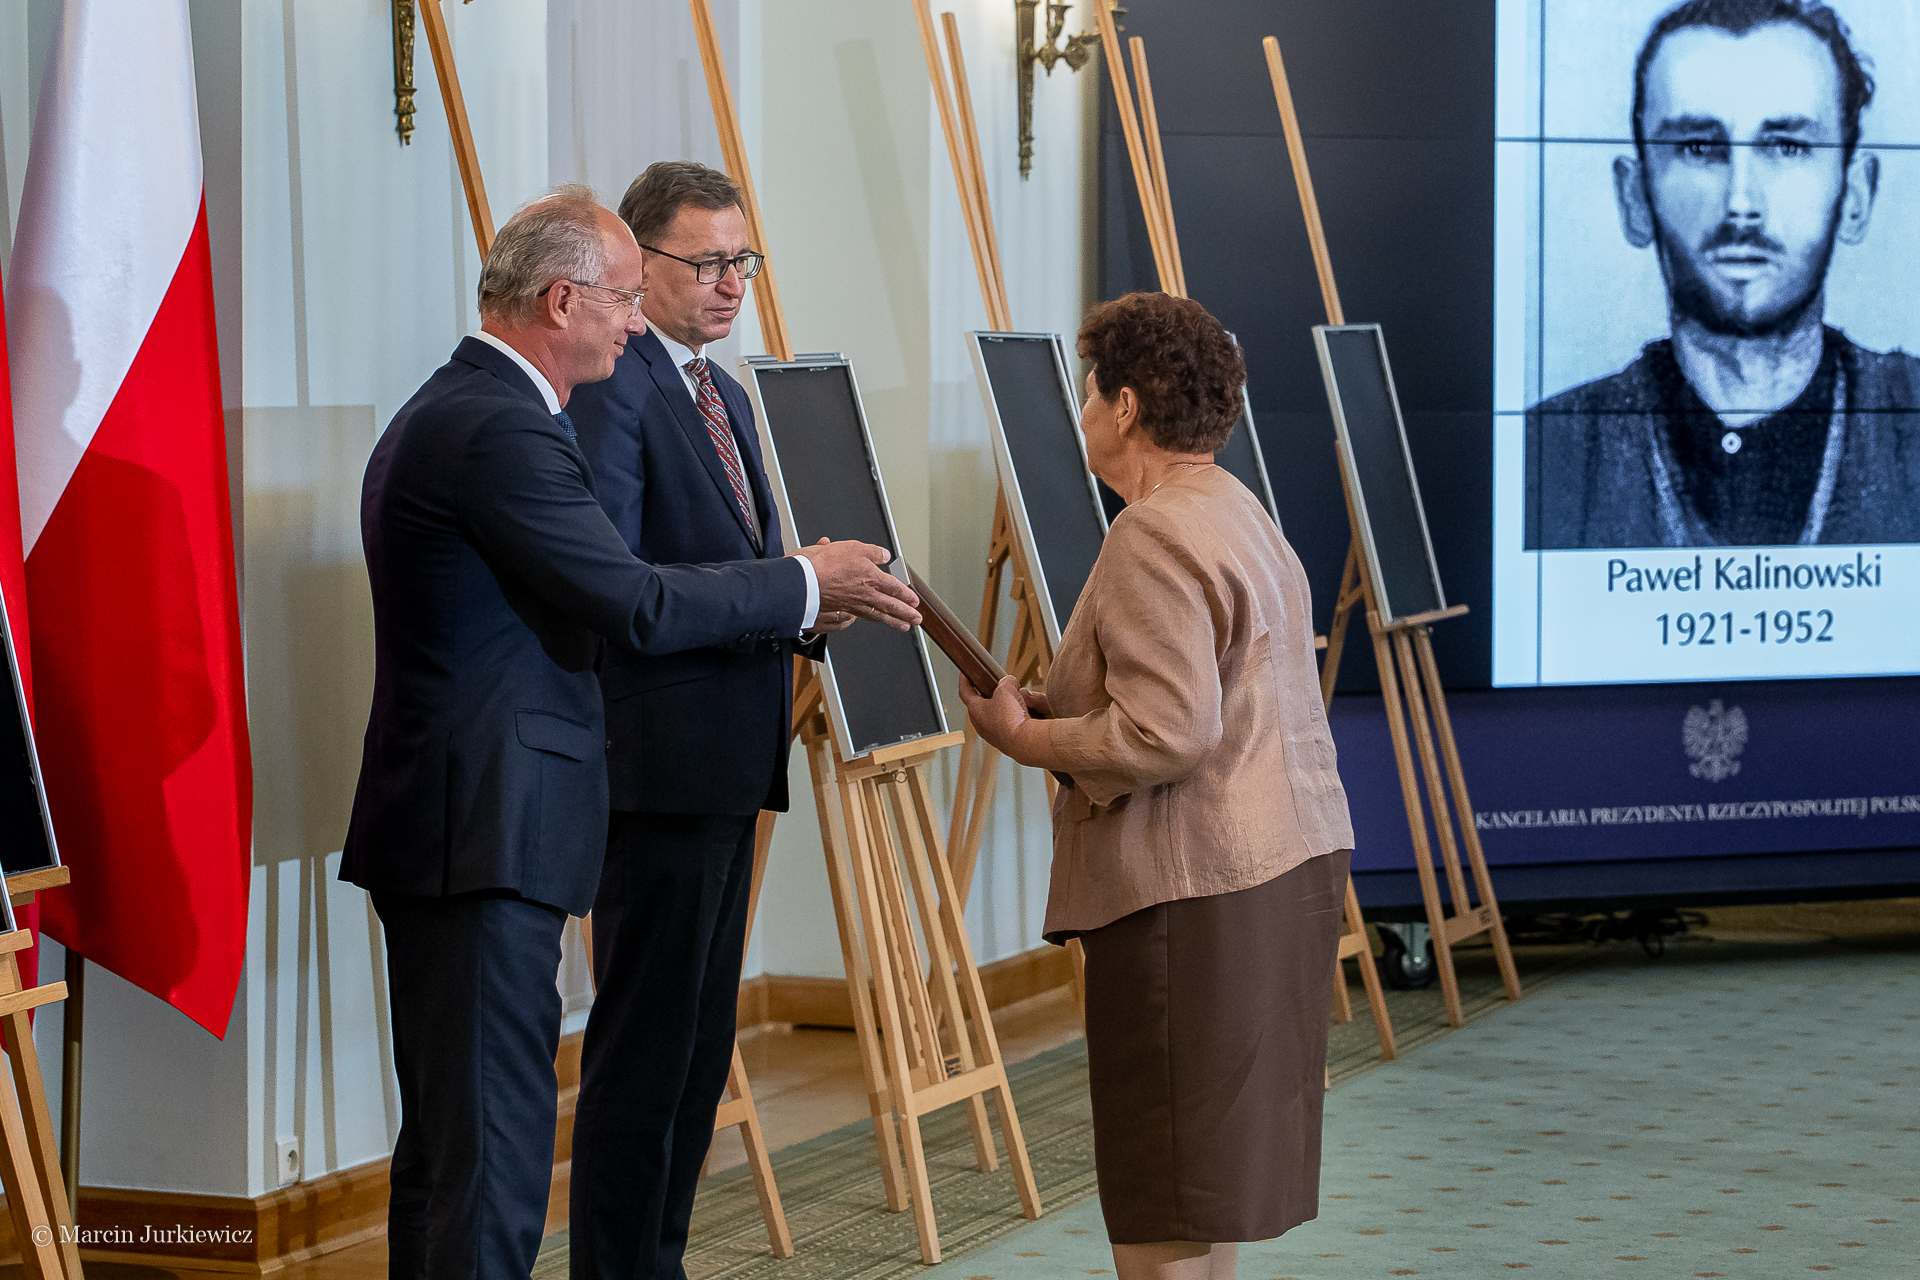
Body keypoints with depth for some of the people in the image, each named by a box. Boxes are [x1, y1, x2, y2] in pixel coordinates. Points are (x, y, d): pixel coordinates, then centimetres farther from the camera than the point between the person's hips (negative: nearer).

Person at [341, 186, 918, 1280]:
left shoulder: (444, 412, 18)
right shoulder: (502, 430, -17)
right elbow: (636, 603, -18)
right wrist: (810, 582, -6)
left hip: (436, 825, 11)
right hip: (489, 832, -11)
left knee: (448, 1138, 16)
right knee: (495, 1147, -10)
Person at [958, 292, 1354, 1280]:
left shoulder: (1153, 539, -16)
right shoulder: (1242, 513, 17)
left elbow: (1165, 735, -24)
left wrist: (1028, 737, -10)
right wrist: (1059, 707, 14)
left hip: (1199, 891, -10)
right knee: (1201, 1190, 17)